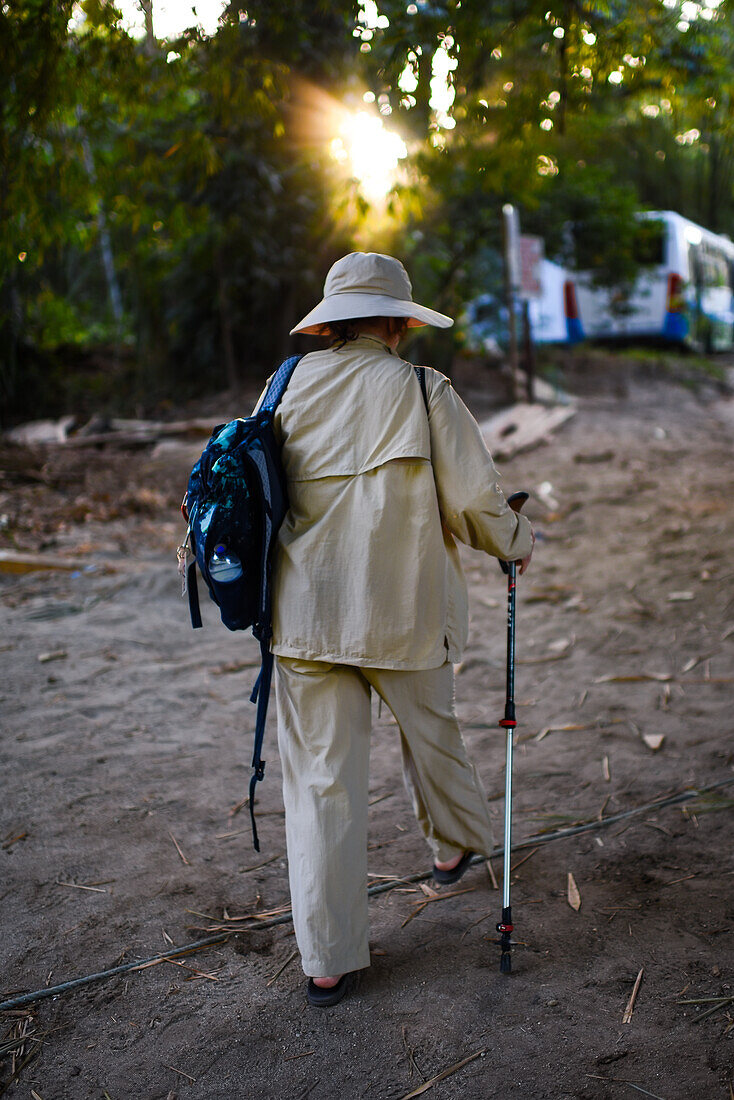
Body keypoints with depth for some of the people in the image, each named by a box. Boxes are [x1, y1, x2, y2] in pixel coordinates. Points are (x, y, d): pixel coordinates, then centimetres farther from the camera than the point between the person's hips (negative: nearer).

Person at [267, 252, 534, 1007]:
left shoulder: (286, 388, 2)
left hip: (304, 613, 2)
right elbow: (475, 502, -7)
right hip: (402, 612, -2)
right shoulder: (423, 392, -8)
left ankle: (326, 961, 14)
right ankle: (456, 844, 51)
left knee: (319, 779, 7)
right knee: (430, 732, 24)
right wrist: (516, 543, 14)